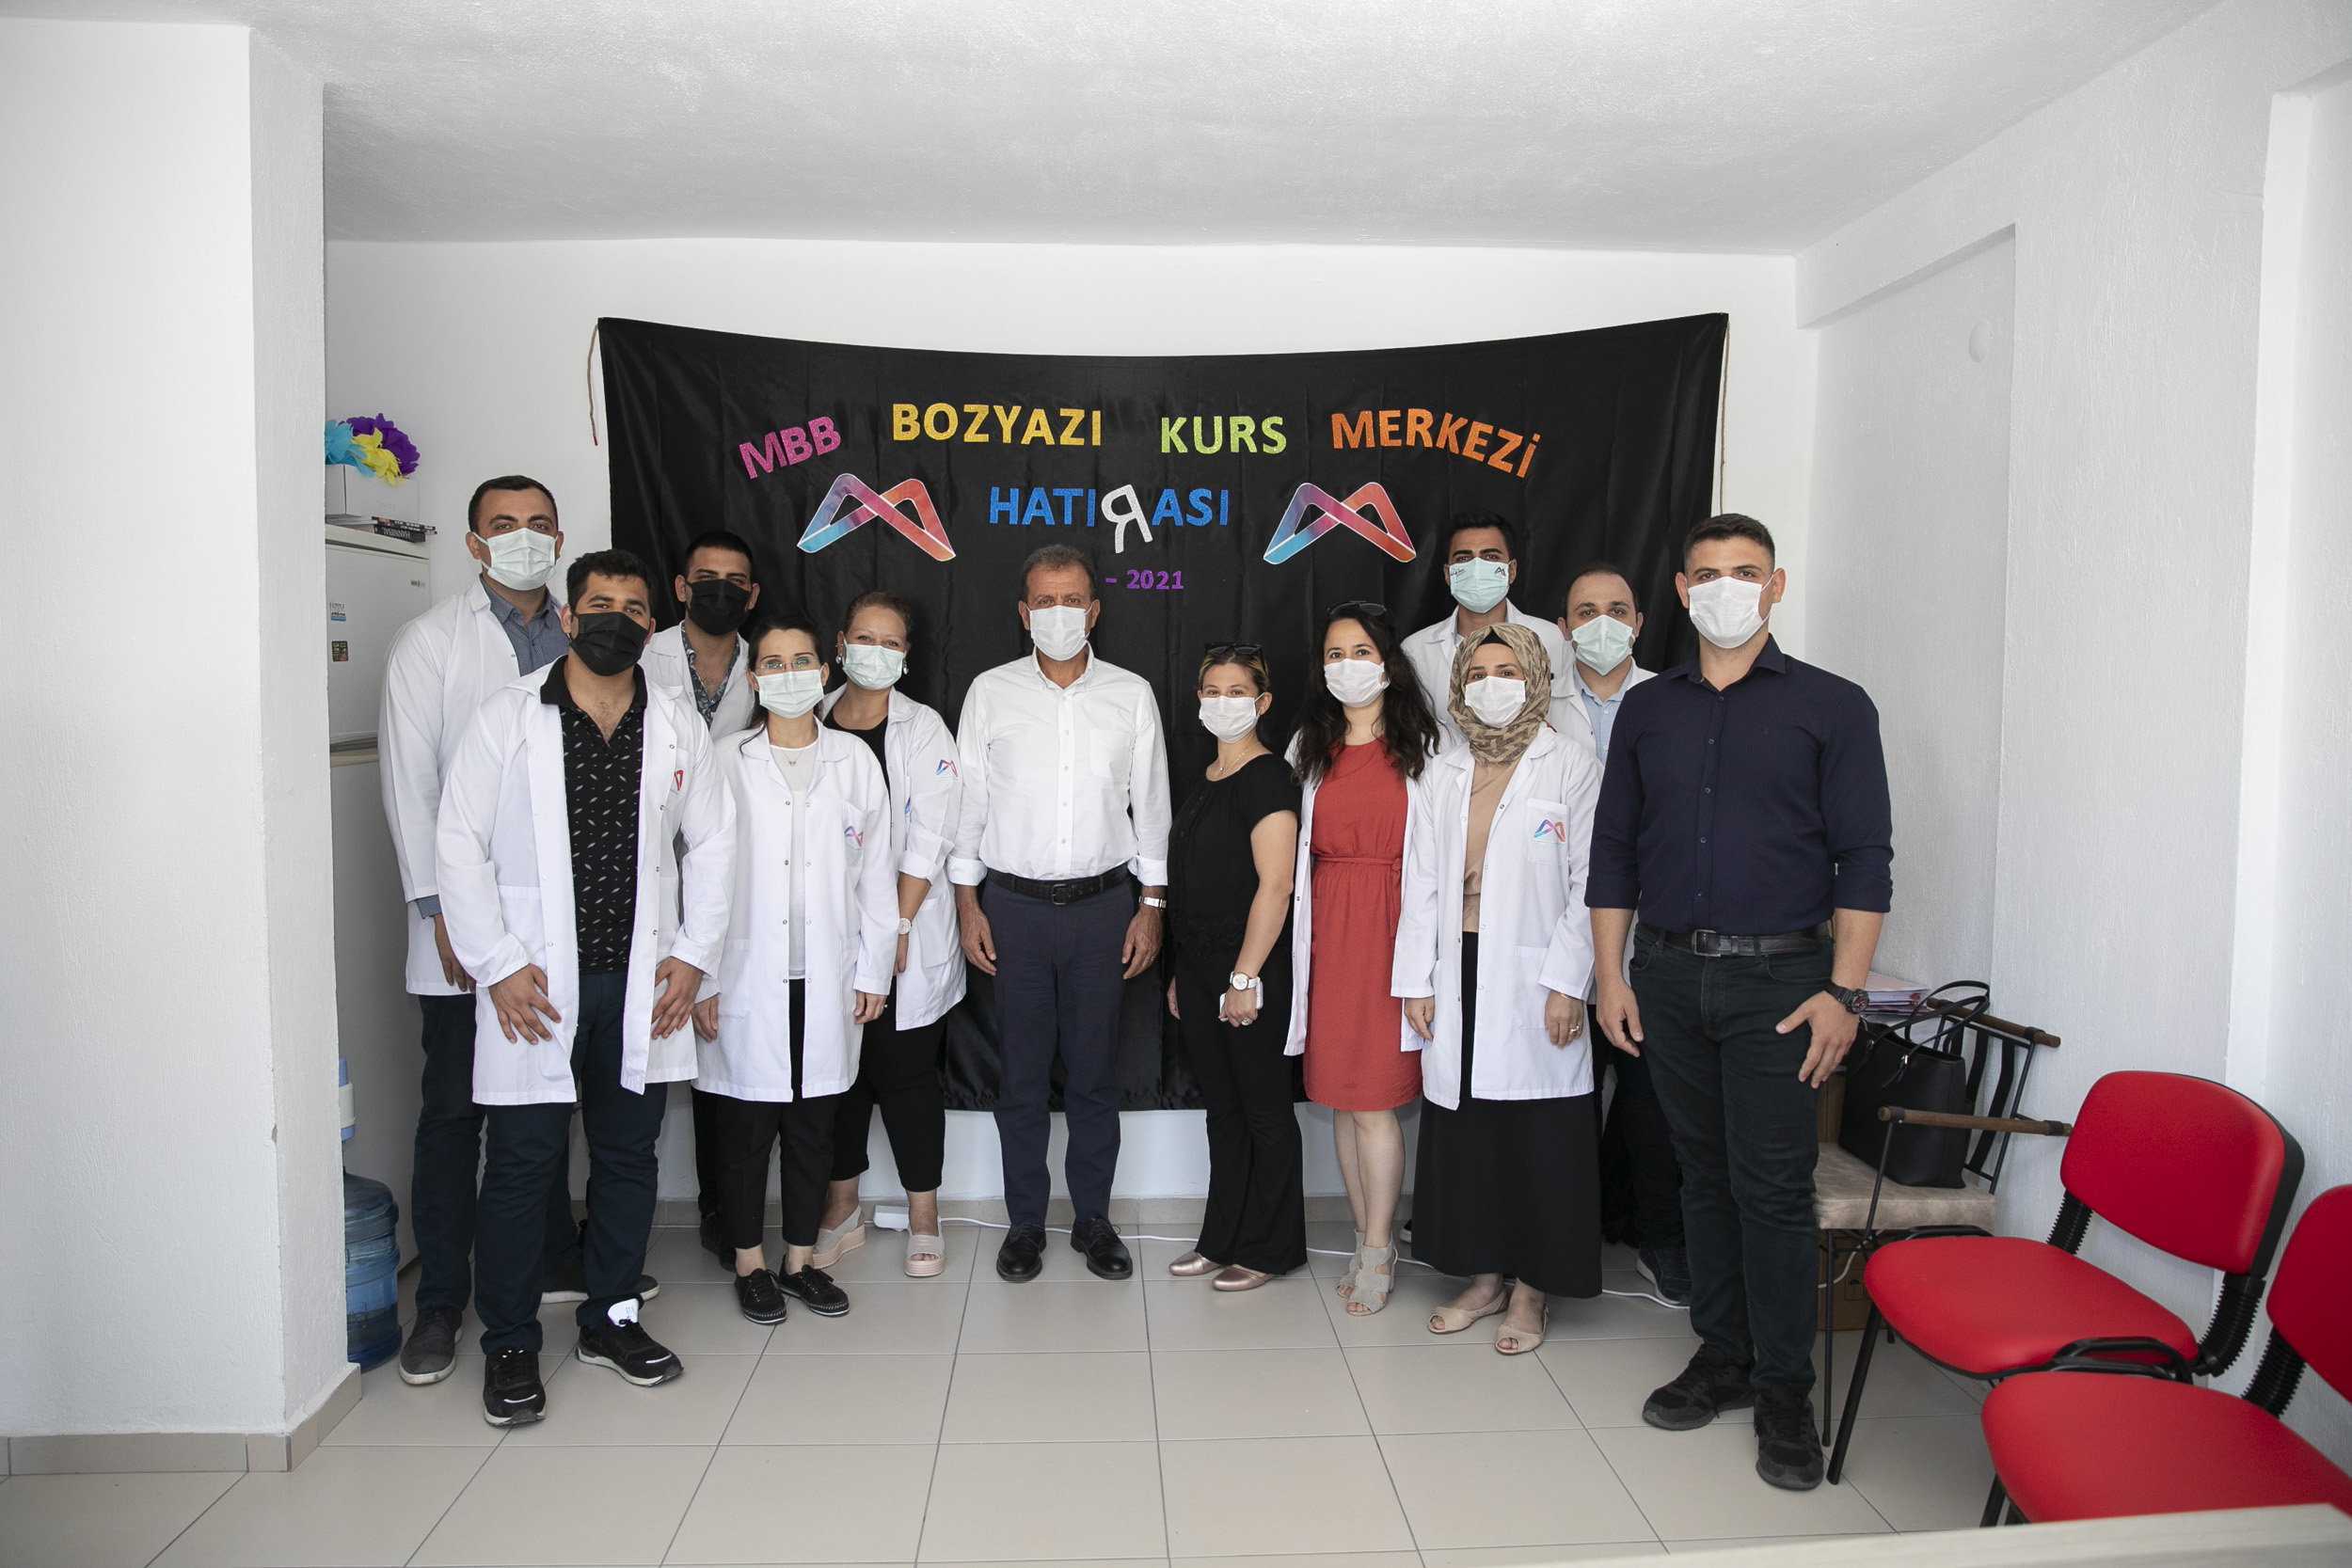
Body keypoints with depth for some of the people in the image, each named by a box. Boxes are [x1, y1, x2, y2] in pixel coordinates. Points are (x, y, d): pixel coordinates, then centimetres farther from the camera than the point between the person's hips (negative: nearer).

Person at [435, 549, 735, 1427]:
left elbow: (711, 839, 10)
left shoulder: (677, 725, 5)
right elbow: (459, 843, -5)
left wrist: (694, 953, 2)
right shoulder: (508, 717, -3)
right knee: (522, 1161, 3)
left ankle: (611, 1318, 30)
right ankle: (510, 1345, 21)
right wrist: (497, 965, -10)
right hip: (535, 988, -3)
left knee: (630, 1154, 12)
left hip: (641, 984, 3)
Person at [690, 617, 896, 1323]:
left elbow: (875, 872, 7)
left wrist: (873, 971, 5)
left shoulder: (855, 760, 5)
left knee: (814, 1126, 10)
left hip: (827, 980, 2)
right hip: (746, 980, -1)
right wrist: (700, 980, -5)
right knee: (745, 1128, 6)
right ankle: (750, 1262, 24)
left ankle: (800, 1259, 26)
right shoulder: (725, 761, 0)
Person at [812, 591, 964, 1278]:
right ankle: (841, 1212, 27)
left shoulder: (922, 729, -2)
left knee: (904, 1071, 1)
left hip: (905, 927, -3)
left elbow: (929, 839, -8)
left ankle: (923, 1220, 15)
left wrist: (897, 925, -14)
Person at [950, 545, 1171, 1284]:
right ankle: (1025, 1222, 22)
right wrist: (967, 903, 1)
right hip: (1015, 906, 0)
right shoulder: (990, 693, 3)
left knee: (1094, 1070, 8)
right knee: (1021, 1071, 7)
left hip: (1103, 903, 0)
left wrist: (1151, 905, 2)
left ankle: (1093, 1217, 23)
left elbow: (1150, 805, 6)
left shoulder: (1132, 695, 4)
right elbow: (967, 802, 5)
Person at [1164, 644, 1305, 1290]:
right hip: (1198, 965, 8)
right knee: (1221, 1109, 16)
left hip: (1250, 969, -8)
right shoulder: (1206, 781, 14)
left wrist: (1245, 977, -20)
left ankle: (1269, 1248, 17)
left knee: (1263, 1110, 4)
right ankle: (1222, 1238, 27)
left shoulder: (1267, 777, -12)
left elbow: (1274, 885, -18)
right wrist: (1182, 975, 15)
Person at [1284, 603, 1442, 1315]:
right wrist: (1304, 936, 5)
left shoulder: (1419, 747, 1)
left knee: (1373, 1101, -3)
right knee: (1340, 1096, 8)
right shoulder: (1310, 747, 11)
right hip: (1327, 929, 4)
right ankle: (1369, 1241, 23)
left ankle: (1378, 1252, 11)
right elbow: (1297, 849, 11)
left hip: (1389, 928, -4)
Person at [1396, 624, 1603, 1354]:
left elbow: (1588, 883, -5)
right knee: (1463, 1128, 7)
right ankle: (1483, 1275, 23)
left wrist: (1567, 981, -12)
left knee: (1538, 1135, 1)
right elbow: (1421, 880, 9)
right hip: (1457, 975, 4)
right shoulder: (1445, 771, 12)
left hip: (1532, 979, -4)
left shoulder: (1571, 765, -1)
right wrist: (1417, 980, 3)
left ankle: (1531, 1289, 17)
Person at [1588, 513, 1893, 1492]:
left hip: (1778, 980, -3)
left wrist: (1843, 990, -11)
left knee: (1773, 1188, -2)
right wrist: (1610, 977, 5)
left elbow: (1864, 858, -3)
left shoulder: (1830, 707, 1)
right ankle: (1721, 1359, 27)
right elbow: (1613, 849, 11)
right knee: (1704, 1175, 13)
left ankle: (1784, 1393, 14)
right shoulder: (1646, 709, 10)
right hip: (1667, 975, 3)